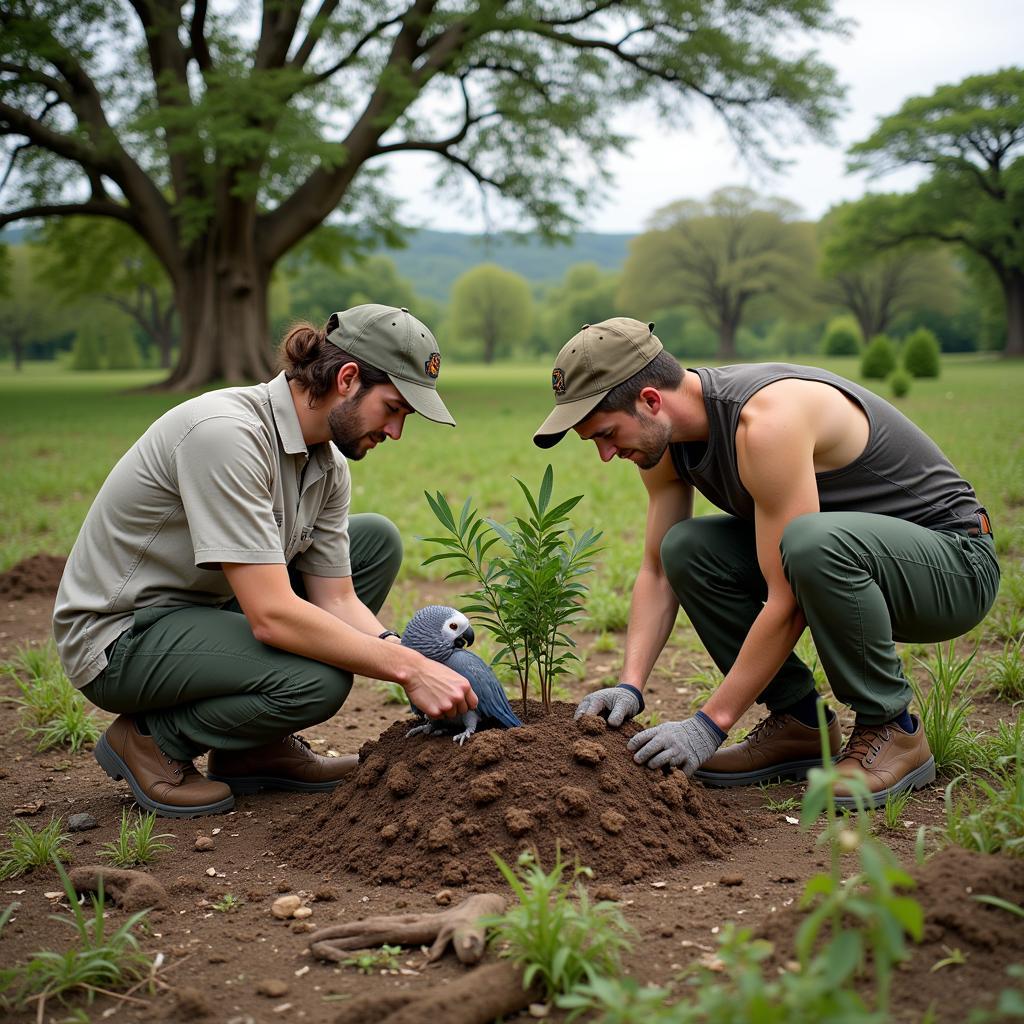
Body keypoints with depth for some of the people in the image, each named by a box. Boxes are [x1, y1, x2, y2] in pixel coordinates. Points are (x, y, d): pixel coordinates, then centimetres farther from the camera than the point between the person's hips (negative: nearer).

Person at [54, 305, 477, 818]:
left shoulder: (327, 465, -2)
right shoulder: (226, 432, -29)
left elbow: (336, 599, -1)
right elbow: (272, 616, -34)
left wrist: (419, 665, -18)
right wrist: (409, 667, -29)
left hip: (206, 608, 9)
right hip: (119, 635, -9)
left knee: (376, 539, 2)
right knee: (317, 681, -30)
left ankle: (258, 747, 5)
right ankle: (150, 738, -2)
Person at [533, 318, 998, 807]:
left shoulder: (767, 420, -30)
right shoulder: (664, 438, -4)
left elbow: (788, 601, -30)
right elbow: (656, 572, 4)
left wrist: (709, 723, -26)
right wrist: (630, 685, -9)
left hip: (955, 562, -8)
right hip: (841, 558, 8)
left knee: (813, 544, -38)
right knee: (686, 549, -8)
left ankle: (892, 730, -15)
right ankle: (798, 724, 1)